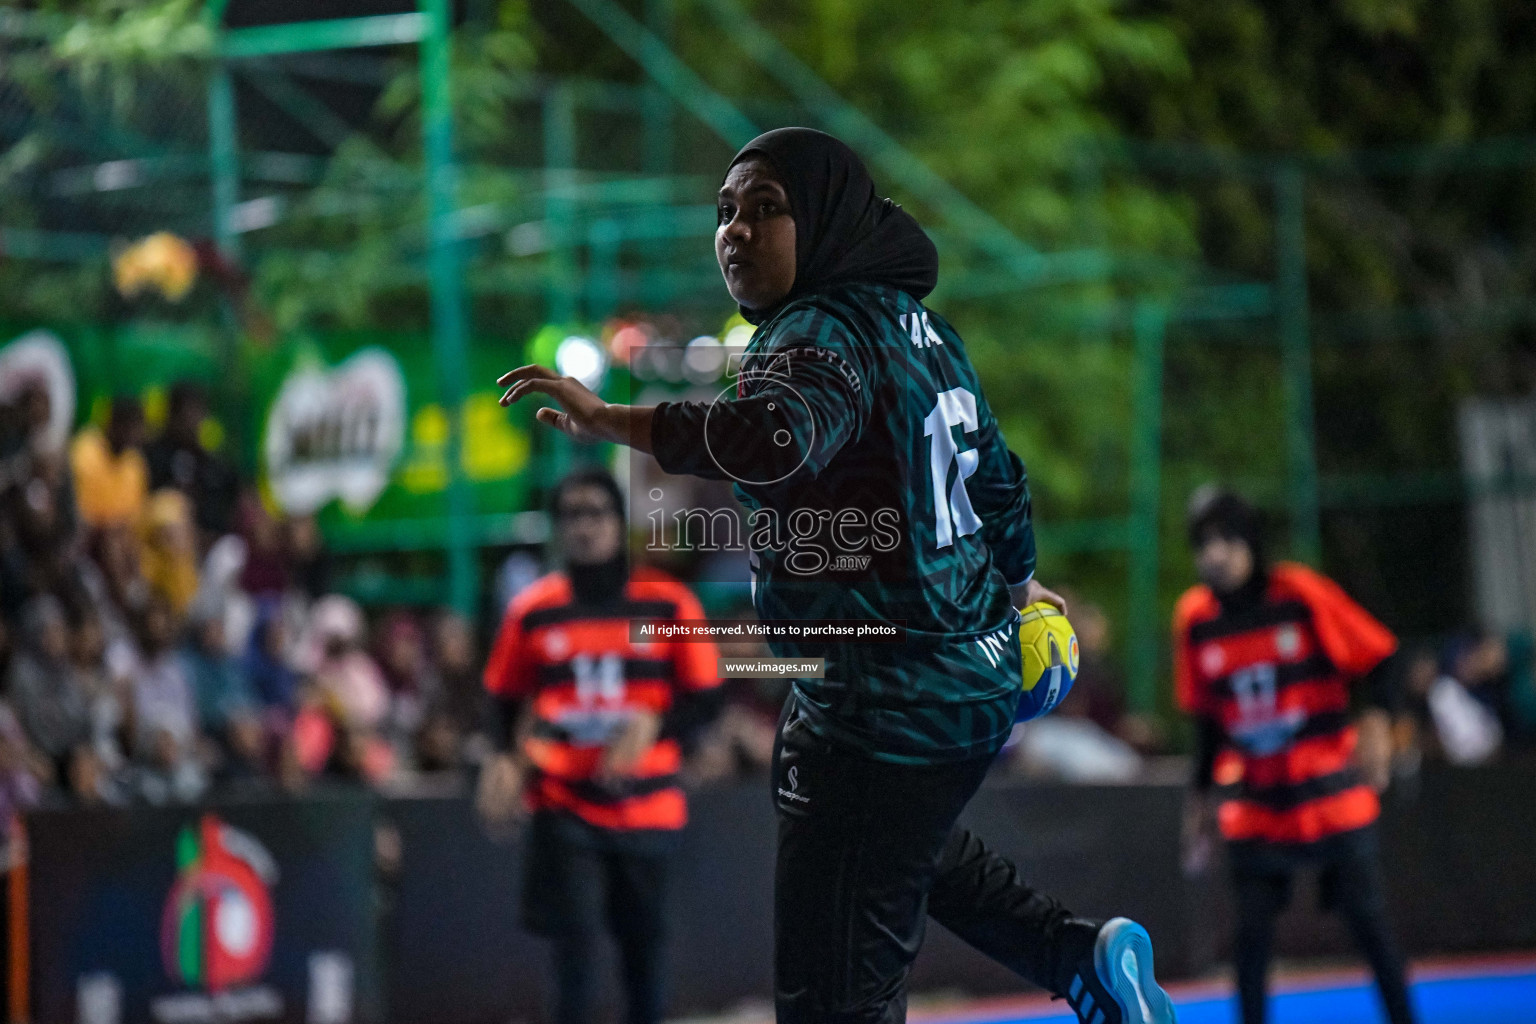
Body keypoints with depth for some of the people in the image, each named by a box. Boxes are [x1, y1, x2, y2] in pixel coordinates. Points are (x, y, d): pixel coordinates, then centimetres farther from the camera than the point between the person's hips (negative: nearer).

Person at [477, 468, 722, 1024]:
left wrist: (654, 725, -16)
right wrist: (508, 759, -4)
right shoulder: (532, 610, 3)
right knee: (575, 938, -10)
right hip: (564, 807, -1)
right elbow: (507, 699, 13)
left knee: (644, 942, 7)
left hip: (647, 806, 1)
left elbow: (701, 697, 2)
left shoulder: (668, 603, 0)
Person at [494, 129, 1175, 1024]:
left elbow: (777, 437, -40)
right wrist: (1018, 583, 43)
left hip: (881, 708, -10)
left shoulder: (825, 332, -17)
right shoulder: (919, 327, 12)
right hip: (979, 678, 10)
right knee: (906, 840, 40)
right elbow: (997, 475, 26)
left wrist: (608, 421, -44)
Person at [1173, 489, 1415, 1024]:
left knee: (1367, 920, -1)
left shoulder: (1301, 593, -11)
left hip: (1333, 793, -3)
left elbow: (1378, 657, -6)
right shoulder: (1194, 618, -1)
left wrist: (1377, 720, -23)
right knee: (1251, 929, -3)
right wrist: (1200, 796, 12)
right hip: (1257, 805, 3)